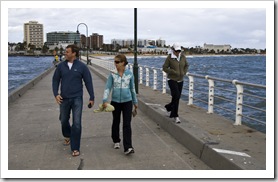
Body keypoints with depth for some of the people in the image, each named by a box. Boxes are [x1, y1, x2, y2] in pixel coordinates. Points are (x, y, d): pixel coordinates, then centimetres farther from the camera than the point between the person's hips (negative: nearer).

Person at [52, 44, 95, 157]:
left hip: (77, 99, -3)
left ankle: (75, 148, 4)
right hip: (64, 99, 3)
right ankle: (67, 136, 48)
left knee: (76, 123, -6)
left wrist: (92, 97, -2)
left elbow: (88, 82, -2)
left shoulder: (82, 66, -6)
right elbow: (55, 80, 7)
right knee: (64, 120, 17)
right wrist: (56, 94, -6)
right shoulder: (61, 66, 1)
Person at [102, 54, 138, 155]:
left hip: (127, 101, -1)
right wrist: (105, 100, -19)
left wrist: (135, 101, 14)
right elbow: (107, 88, -7)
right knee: (116, 122, 16)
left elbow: (132, 88, 7)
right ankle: (116, 141, 37)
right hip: (115, 101, 1)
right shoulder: (112, 74, -5)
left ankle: (128, 147, -8)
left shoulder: (129, 74, -3)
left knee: (127, 124, -7)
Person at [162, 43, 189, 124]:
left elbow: (186, 65, 13)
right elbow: (164, 68, -9)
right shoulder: (169, 57, -12)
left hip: (180, 80, 5)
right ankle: (175, 116, -5)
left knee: (177, 97, 10)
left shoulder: (182, 56, -1)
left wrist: (184, 73, -4)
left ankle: (169, 107, 40)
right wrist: (174, 72, -18)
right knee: (176, 96, -16)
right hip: (172, 80, -5)